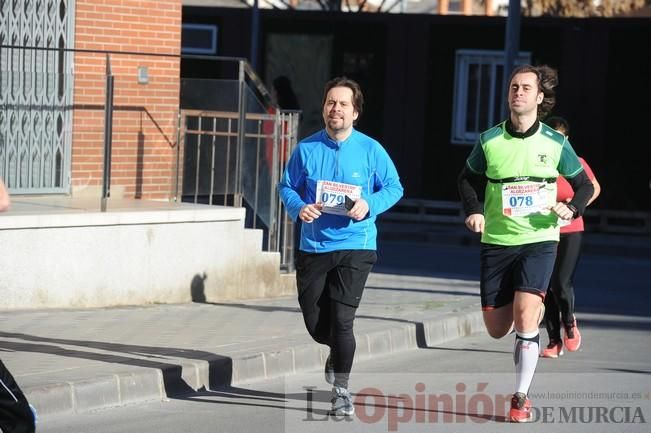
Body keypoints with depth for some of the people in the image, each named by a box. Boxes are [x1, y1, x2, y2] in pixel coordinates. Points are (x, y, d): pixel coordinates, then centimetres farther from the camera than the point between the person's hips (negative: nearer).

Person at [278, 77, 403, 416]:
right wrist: (299, 208, -12)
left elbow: (394, 187, 5)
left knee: (341, 319, -11)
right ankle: (338, 353, 42)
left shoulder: (370, 150, -2)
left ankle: (341, 389, 5)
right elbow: (287, 186, 9)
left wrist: (369, 205, -13)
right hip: (313, 246, 3)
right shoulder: (306, 149, 2)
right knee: (315, 322, 7)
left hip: (355, 246, -2)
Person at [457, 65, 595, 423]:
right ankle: (536, 309, 41)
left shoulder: (555, 143, -3)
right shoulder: (488, 141, -1)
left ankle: (521, 398, -5)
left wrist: (572, 208, -11)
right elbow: (468, 178, 15)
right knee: (497, 329, 6)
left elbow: (584, 184, 9)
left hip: (539, 240, -2)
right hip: (496, 242, 2)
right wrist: (474, 210, -3)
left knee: (524, 320, -18)